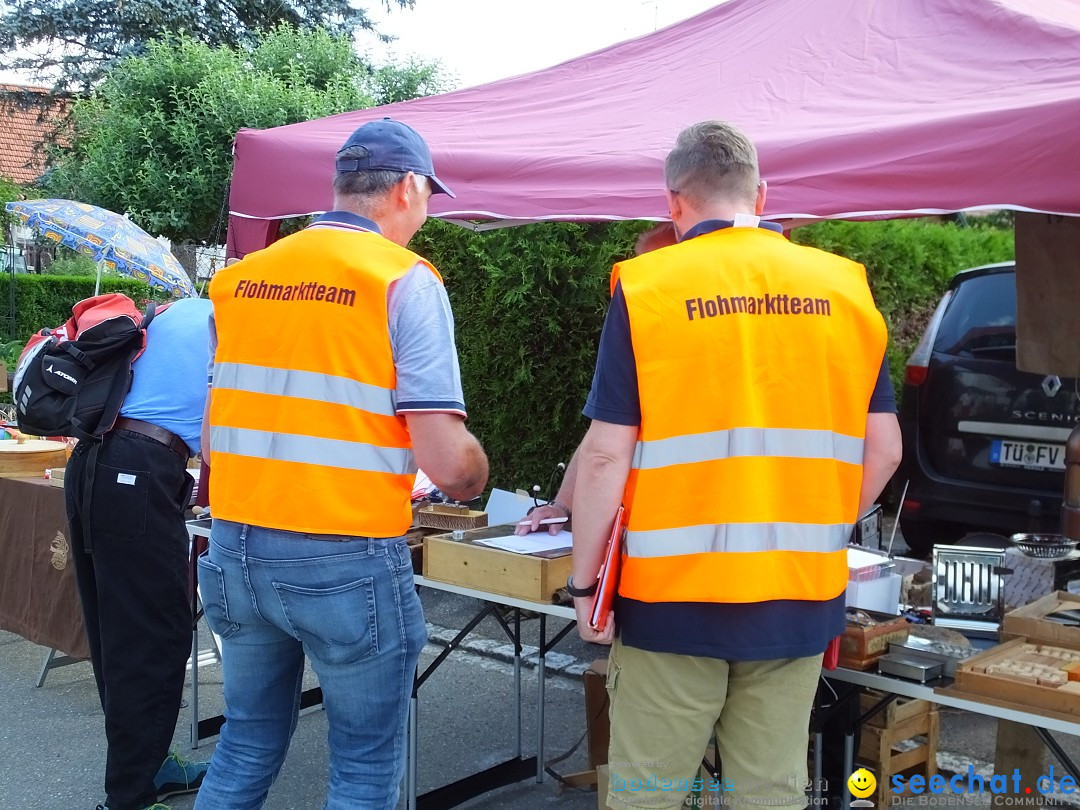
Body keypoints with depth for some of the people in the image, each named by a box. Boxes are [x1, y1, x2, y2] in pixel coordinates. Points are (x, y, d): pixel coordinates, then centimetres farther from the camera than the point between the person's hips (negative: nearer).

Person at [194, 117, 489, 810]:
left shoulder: (240, 278, 7)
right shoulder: (406, 282, -9)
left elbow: (215, 434, 13)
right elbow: (446, 461, -15)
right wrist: (474, 479, 8)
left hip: (235, 545, 6)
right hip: (348, 562, -5)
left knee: (248, 745, 22)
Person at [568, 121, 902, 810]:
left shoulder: (645, 289, -7)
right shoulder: (845, 287, 4)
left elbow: (606, 456, -10)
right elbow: (883, 450, 6)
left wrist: (584, 581, 0)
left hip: (673, 597, -3)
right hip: (802, 599, 4)